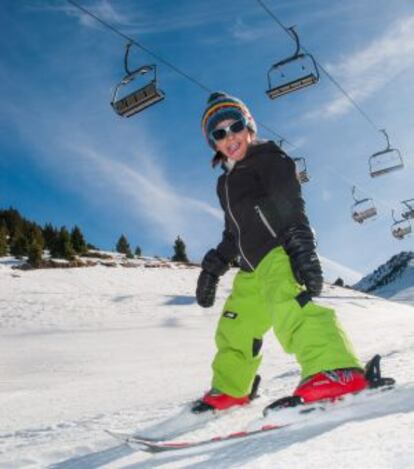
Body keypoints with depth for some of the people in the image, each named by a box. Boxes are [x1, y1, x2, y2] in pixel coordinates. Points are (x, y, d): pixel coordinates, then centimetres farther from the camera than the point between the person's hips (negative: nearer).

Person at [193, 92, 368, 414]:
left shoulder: (268, 159, -1)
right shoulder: (227, 182, 22)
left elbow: (291, 206, -15)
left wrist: (302, 250, -28)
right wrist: (212, 269, 27)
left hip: (279, 252, -9)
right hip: (253, 269, 9)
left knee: (288, 305, -35)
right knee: (234, 329, 17)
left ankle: (337, 370, -49)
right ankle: (230, 390, 34)